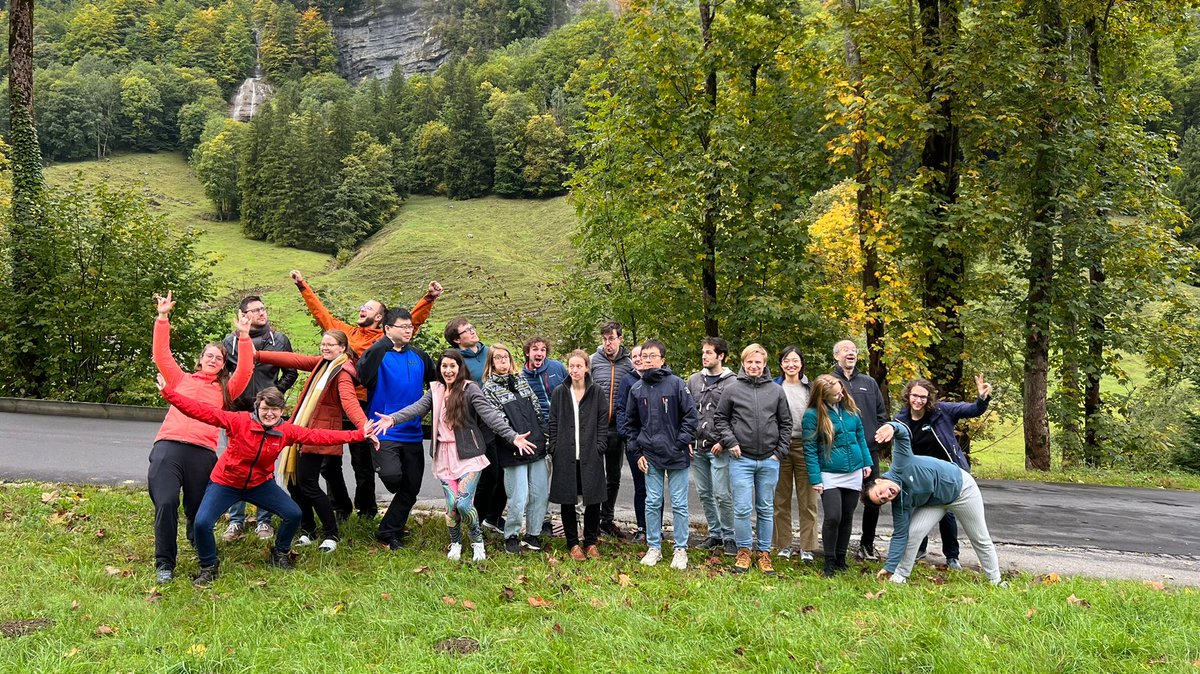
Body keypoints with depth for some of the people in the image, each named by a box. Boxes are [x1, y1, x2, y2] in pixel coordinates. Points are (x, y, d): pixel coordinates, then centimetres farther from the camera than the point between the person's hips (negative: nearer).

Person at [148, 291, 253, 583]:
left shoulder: (225, 389, 22)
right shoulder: (182, 380, 24)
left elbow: (245, 371, 8)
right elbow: (161, 356, 16)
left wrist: (243, 337, 2)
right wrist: (163, 318, 10)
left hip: (203, 452, 1)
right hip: (169, 445, -1)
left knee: (197, 510, 3)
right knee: (166, 503, -17)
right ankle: (164, 563, -5)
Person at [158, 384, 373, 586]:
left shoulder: (286, 431, -13)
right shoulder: (239, 421, -24)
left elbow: (319, 436, -15)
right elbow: (202, 411, -28)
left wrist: (358, 435, -21)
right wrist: (168, 392, -37)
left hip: (260, 484, 3)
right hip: (225, 483, -3)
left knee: (294, 514, -4)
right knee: (202, 522, -20)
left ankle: (280, 554, 25)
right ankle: (208, 567, 8)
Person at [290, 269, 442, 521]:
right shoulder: (346, 331, 15)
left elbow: (412, 321, -2)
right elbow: (321, 312, 22)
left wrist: (429, 298, -13)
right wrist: (302, 286, 24)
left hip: (362, 407, -4)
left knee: (362, 464, 6)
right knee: (329, 463, 9)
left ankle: (366, 510, 23)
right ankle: (341, 507, 25)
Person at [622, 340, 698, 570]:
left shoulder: (676, 384, -6)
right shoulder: (637, 389, 5)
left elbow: (690, 415, -4)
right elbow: (629, 423, 12)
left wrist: (683, 443, -9)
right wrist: (637, 452, 6)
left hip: (677, 455, -3)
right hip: (650, 456, 3)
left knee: (679, 504, 4)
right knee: (652, 503, 8)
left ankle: (681, 549, 15)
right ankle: (654, 547, 20)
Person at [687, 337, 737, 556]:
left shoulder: (732, 382, -5)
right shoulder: (694, 380, 11)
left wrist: (724, 442, -13)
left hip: (719, 449, -5)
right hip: (697, 448, 5)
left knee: (722, 494, -7)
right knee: (704, 493, 11)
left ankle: (729, 537, 7)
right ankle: (714, 533, 23)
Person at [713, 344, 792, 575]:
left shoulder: (776, 391, 5)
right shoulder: (732, 389, 0)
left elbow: (786, 423, 9)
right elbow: (720, 418, 6)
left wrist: (780, 451, 2)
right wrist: (730, 442, -6)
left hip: (769, 461, 2)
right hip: (741, 459, -2)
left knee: (766, 510, 10)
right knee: (742, 509, -3)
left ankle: (764, 553, 20)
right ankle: (743, 552, 12)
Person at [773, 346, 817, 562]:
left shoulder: (810, 388, 9)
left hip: (805, 446, 1)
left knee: (808, 499, 1)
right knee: (781, 499, 5)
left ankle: (807, 547, 7)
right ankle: (784, 545, 12)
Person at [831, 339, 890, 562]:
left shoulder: (869, 383, 14)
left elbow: (882, 415, 17)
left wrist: (876, 437, 4)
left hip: (869, 451, 4)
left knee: (873, 499, 5)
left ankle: (867, 544, 20)